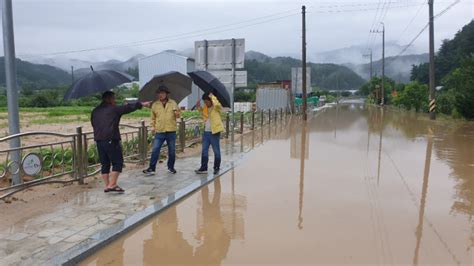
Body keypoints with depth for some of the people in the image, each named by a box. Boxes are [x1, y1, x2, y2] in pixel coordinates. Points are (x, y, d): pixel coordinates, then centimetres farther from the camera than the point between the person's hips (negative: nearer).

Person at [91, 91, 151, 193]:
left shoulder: (95, 111, 15)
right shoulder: (113, 108, -3)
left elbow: (93, 124, 21)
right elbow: (129, 107, 4)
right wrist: (142, 104, 15)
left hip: (99, 141, 7)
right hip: (111, 140, -7)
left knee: (105, 164, 12)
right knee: (117, 162, -1)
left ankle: (107, 185, 13)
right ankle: (112, 185, -8)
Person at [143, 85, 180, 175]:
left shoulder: (173, 103, 3)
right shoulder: (155, 105, 4)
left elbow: (178, 115, 7)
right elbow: (153, 118, 13)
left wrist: (177, 113, -15)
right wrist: (153, 127, 2)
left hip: (171, 132, 0)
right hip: (159, 132, 0)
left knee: (172, 151, 10)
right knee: (155, 150, -5)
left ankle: (171, 167, 26)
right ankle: (151, 168, 2)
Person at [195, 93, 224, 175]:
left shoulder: (217, 107, -9)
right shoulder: (205, 107, 13)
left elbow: (217, 103, -33)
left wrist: (212, 96, -16)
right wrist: (199, 108, 13)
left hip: (214, 132, -7)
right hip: (206, 132, 7)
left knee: (216, 151, 4)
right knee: (204, 151, 9)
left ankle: (217, 168, 14)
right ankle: (203, 168, 15)